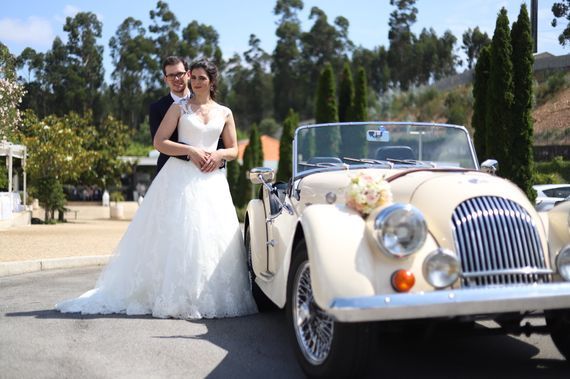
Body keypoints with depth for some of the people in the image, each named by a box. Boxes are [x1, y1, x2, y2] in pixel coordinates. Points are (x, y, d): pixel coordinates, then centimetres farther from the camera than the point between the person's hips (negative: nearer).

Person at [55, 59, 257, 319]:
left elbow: (233, 150, 15)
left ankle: (210, 299, 5)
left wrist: (219, 154, -7)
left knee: (211, 238, -2)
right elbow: (159, 142, -2)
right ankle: (174, 298, -3)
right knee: (176, 237, -7)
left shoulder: (225, 113, 14)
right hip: (180, 178, -2)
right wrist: (191, 150, -13)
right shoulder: (179, 108, 7)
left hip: (211, 181, 3)